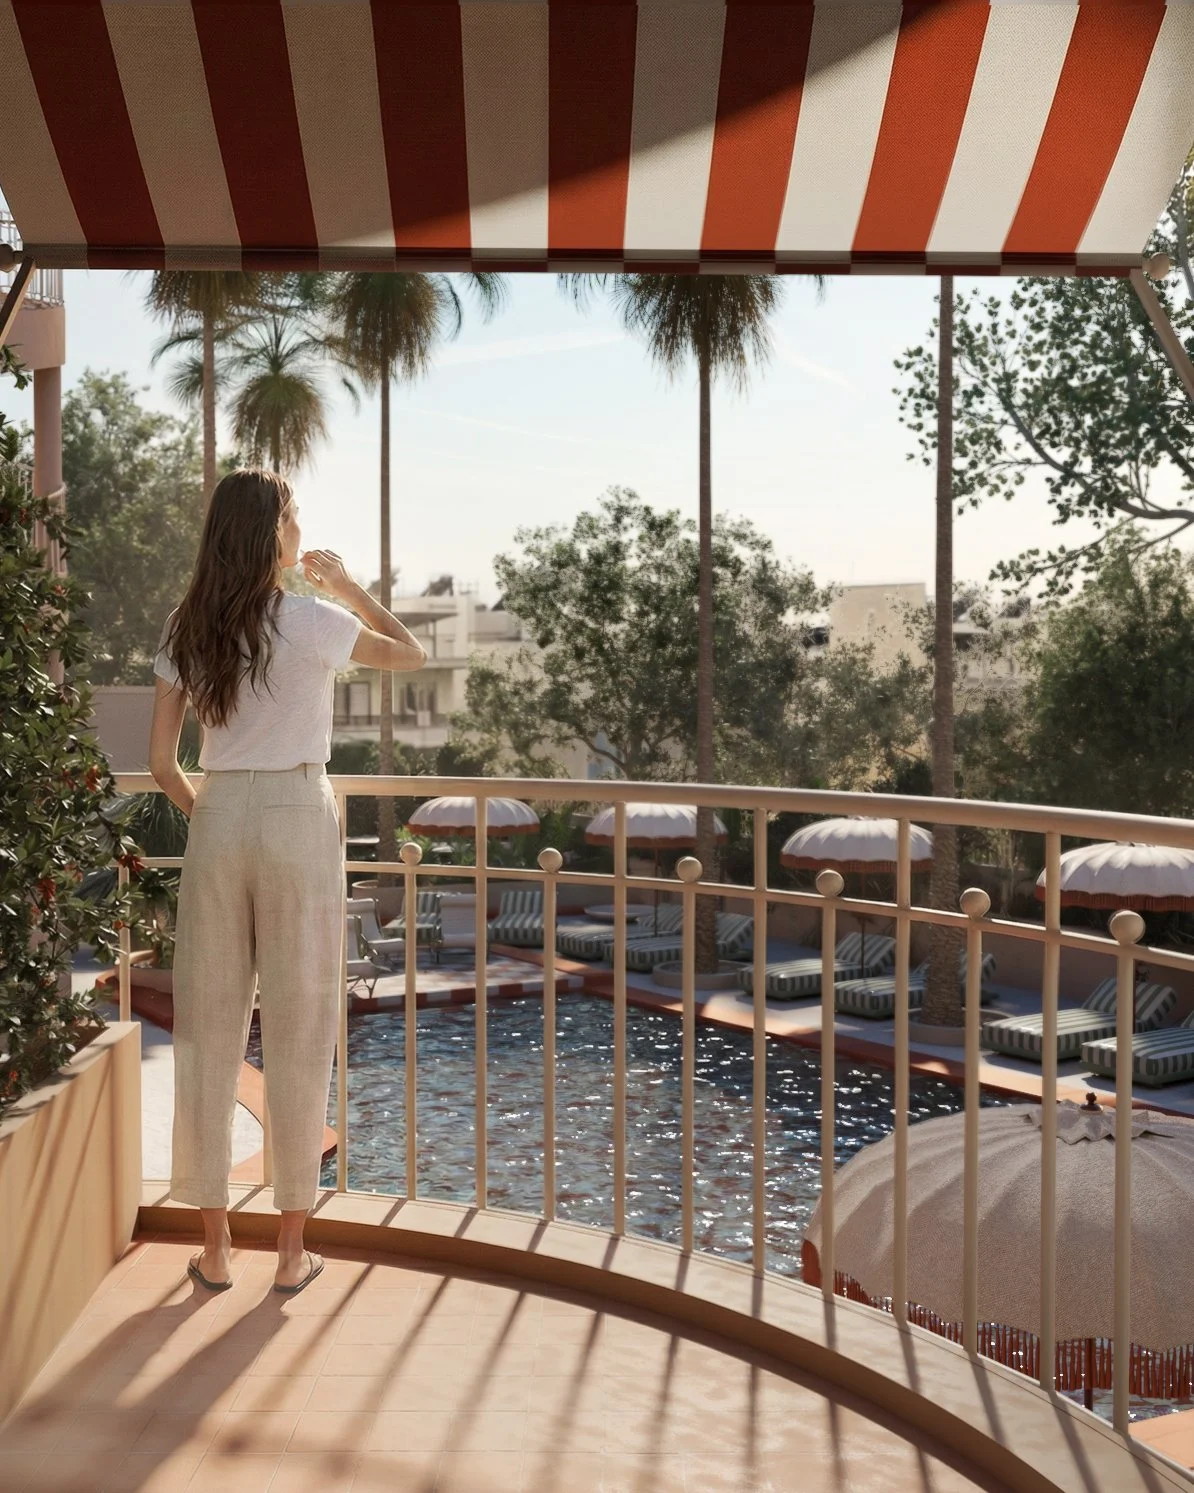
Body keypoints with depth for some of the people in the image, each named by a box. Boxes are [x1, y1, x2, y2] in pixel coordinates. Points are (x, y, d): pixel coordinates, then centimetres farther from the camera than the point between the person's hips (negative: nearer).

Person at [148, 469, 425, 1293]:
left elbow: (162, 759, 4)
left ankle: (215, 1246, 18)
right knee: (298, 1032, 5)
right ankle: (293, 1249, 13)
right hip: (297, 821, -4)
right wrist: (349, 586, 14)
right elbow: (413, 653, 7)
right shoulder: (309, 621, -8)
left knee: (209, 1030, 10)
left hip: (217, 820, 4)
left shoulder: (187, 629, 4)